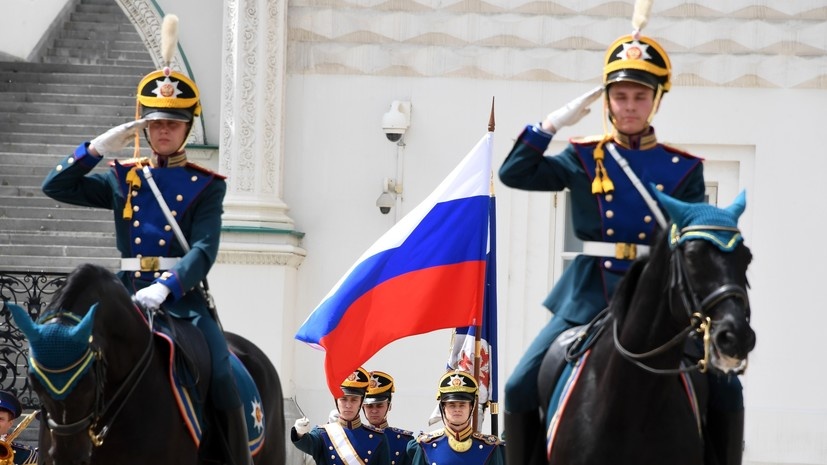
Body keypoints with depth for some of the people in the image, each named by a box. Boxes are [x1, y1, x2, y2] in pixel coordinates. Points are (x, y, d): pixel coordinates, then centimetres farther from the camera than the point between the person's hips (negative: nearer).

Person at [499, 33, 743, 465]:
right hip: (590, 294, 1)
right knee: (521, 388, -8)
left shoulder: (683, 168, 4)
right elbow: (514, 173, 1)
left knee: (725, 390, -12)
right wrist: (555, 122, -6)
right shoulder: (585, 159, 6)